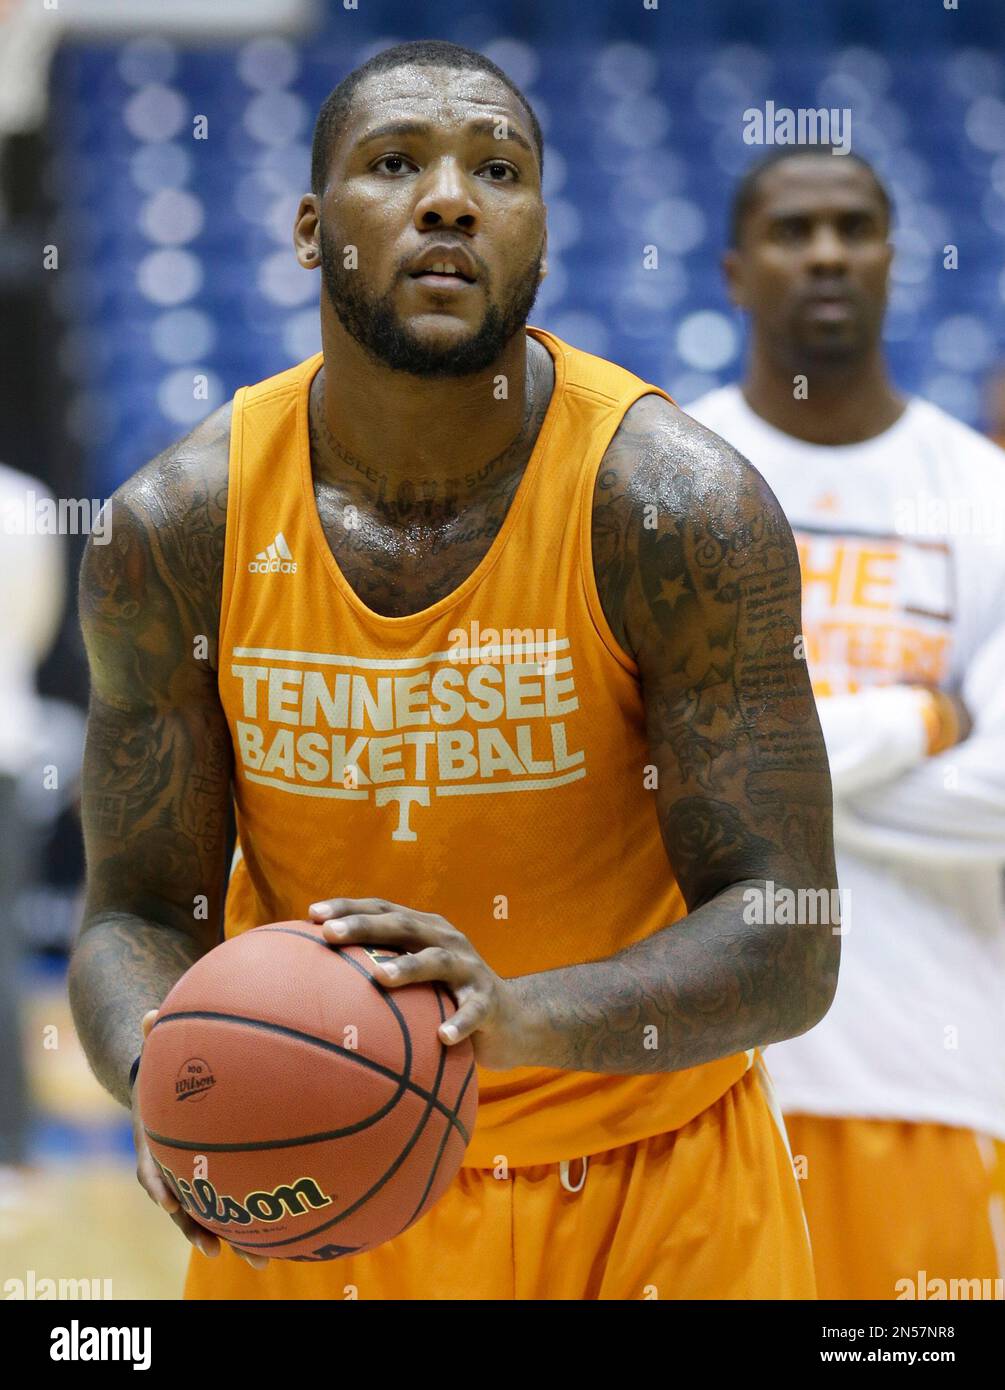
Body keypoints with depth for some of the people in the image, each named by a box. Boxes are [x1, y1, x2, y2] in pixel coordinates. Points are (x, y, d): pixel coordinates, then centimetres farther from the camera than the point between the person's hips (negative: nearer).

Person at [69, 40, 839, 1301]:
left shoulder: (679, 505, -19)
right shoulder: (176, 525, -11)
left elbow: (788, 950, -21)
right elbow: (138, 913, -6)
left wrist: (520, 1016, -39)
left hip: (648, 1181, -2)